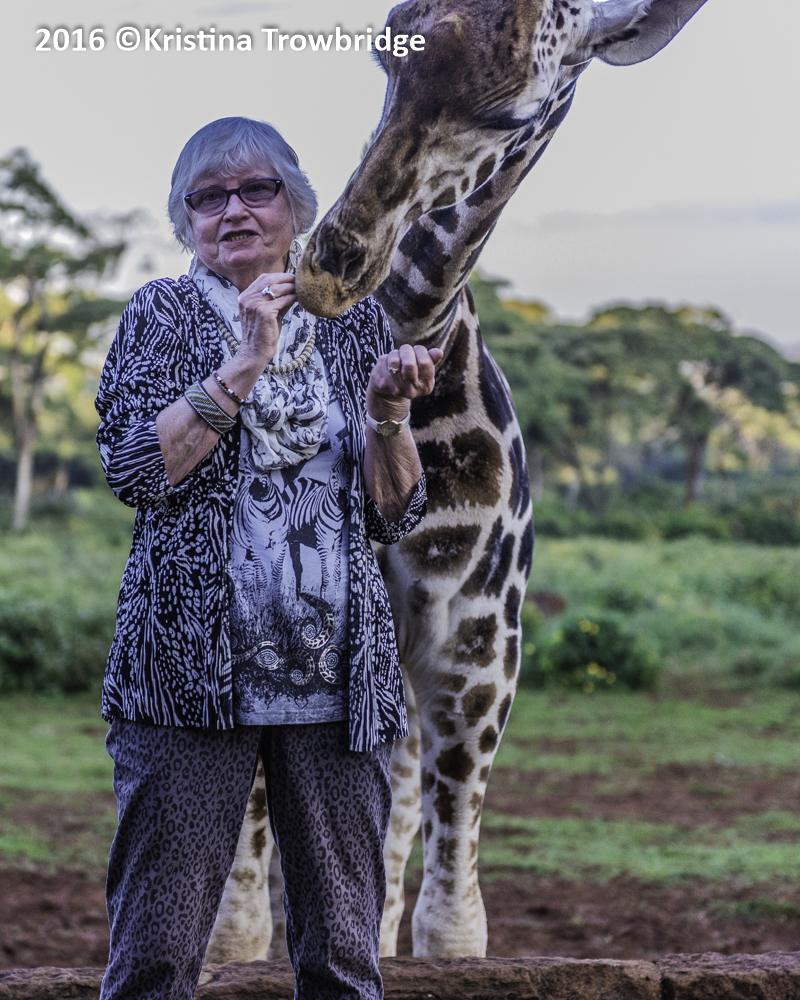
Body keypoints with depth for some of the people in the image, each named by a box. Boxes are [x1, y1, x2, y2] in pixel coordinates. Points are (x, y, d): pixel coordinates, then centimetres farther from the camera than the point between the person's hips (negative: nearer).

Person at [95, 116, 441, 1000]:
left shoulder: (353, 324, 14)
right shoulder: (164, 313, 7)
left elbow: (395, 515, 12)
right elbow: (132, 465, -8)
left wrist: (389, 414, -6)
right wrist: (245, 364, -12)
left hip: (336, 678, 3)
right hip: (192, 665, -3)